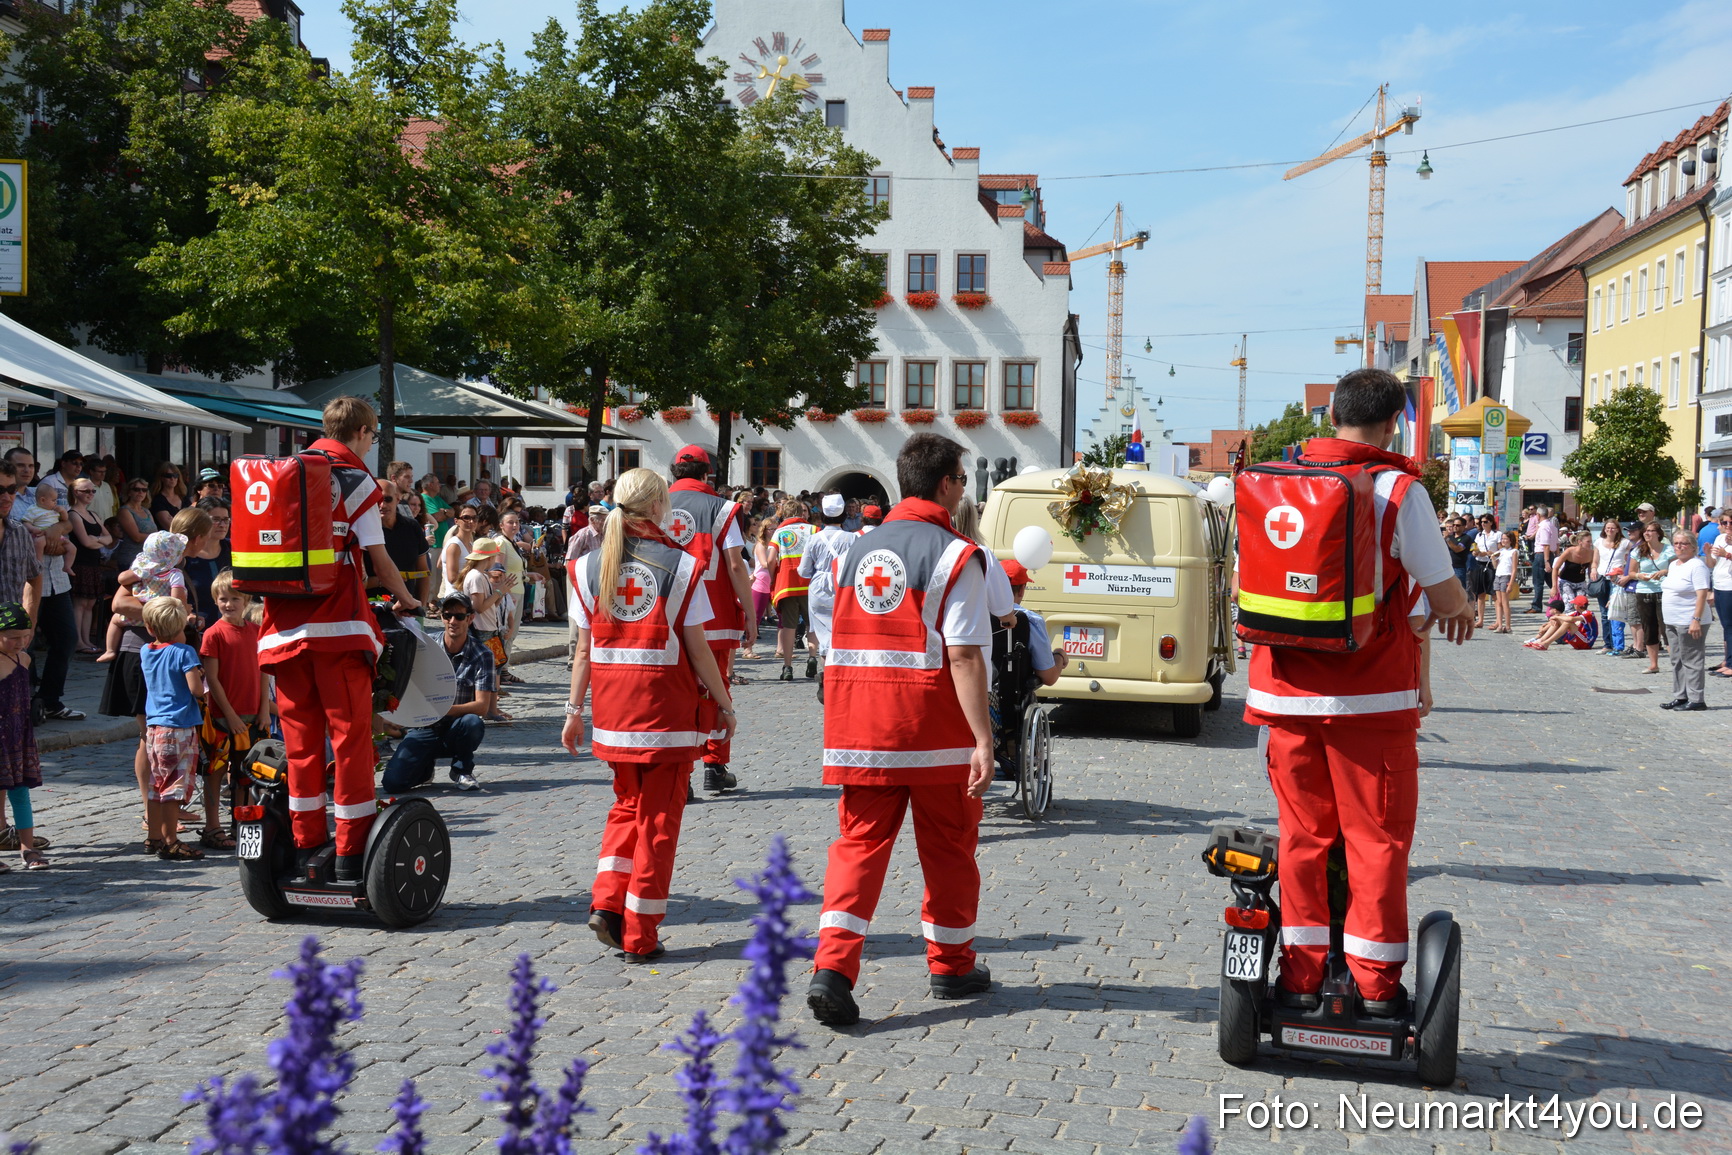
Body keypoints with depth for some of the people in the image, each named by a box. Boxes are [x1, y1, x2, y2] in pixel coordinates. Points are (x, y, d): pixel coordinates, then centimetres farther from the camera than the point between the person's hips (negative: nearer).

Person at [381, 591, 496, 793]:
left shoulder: (482, 655, -7)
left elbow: (482, 706, -15)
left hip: (458, 731, -1)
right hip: (426, 728, 1)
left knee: (473, 722, -37)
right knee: (392, 782, -21)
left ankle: (462, 769, -5)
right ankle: (425, 769, 15)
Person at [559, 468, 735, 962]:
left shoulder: (590, 566, 3)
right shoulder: (680, 565, -7)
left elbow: (584, 648, 4)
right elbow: (698, 649, -6)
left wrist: (575, 709, 11)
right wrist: (724, 704, 4)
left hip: (613, 711, 4)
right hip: (668, 710, -4)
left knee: (627, 805, 22)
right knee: (658, 818, 6)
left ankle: (607, 903, 7)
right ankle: (640, 936, 10)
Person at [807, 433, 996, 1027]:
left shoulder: (857, 548, 10)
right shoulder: (956, 555, -9)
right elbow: (963, 655, -16)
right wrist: (984, 739, -17)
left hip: (860, 727, 5)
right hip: (933, 731, -4)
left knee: (858, 842, 5)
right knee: (948, 846, 12)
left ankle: (833, 968, -11)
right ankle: (951, 966, 26)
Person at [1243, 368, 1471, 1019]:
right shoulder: (1398, 490, -9)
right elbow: (1441, 596, -6)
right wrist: (1461, 610, 17)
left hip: (1288, 693, 4)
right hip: (1371, 696, -4)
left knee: (1302, 833, 12)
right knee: (1378, 838, 7)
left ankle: (1300, 975, 16)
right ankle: (1376, 983, 12)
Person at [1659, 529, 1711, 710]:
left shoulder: (1696, 565, -12)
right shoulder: (1673, 565, 15)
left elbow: (1702, 594, -18)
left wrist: (1696, 620, -23)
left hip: (1689, 623, -9)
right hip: (1672, 622, 9)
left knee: (1691, 661, -5)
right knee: (1677, 661, 13)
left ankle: (1696, 699, -1)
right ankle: (1680, 697, 20)